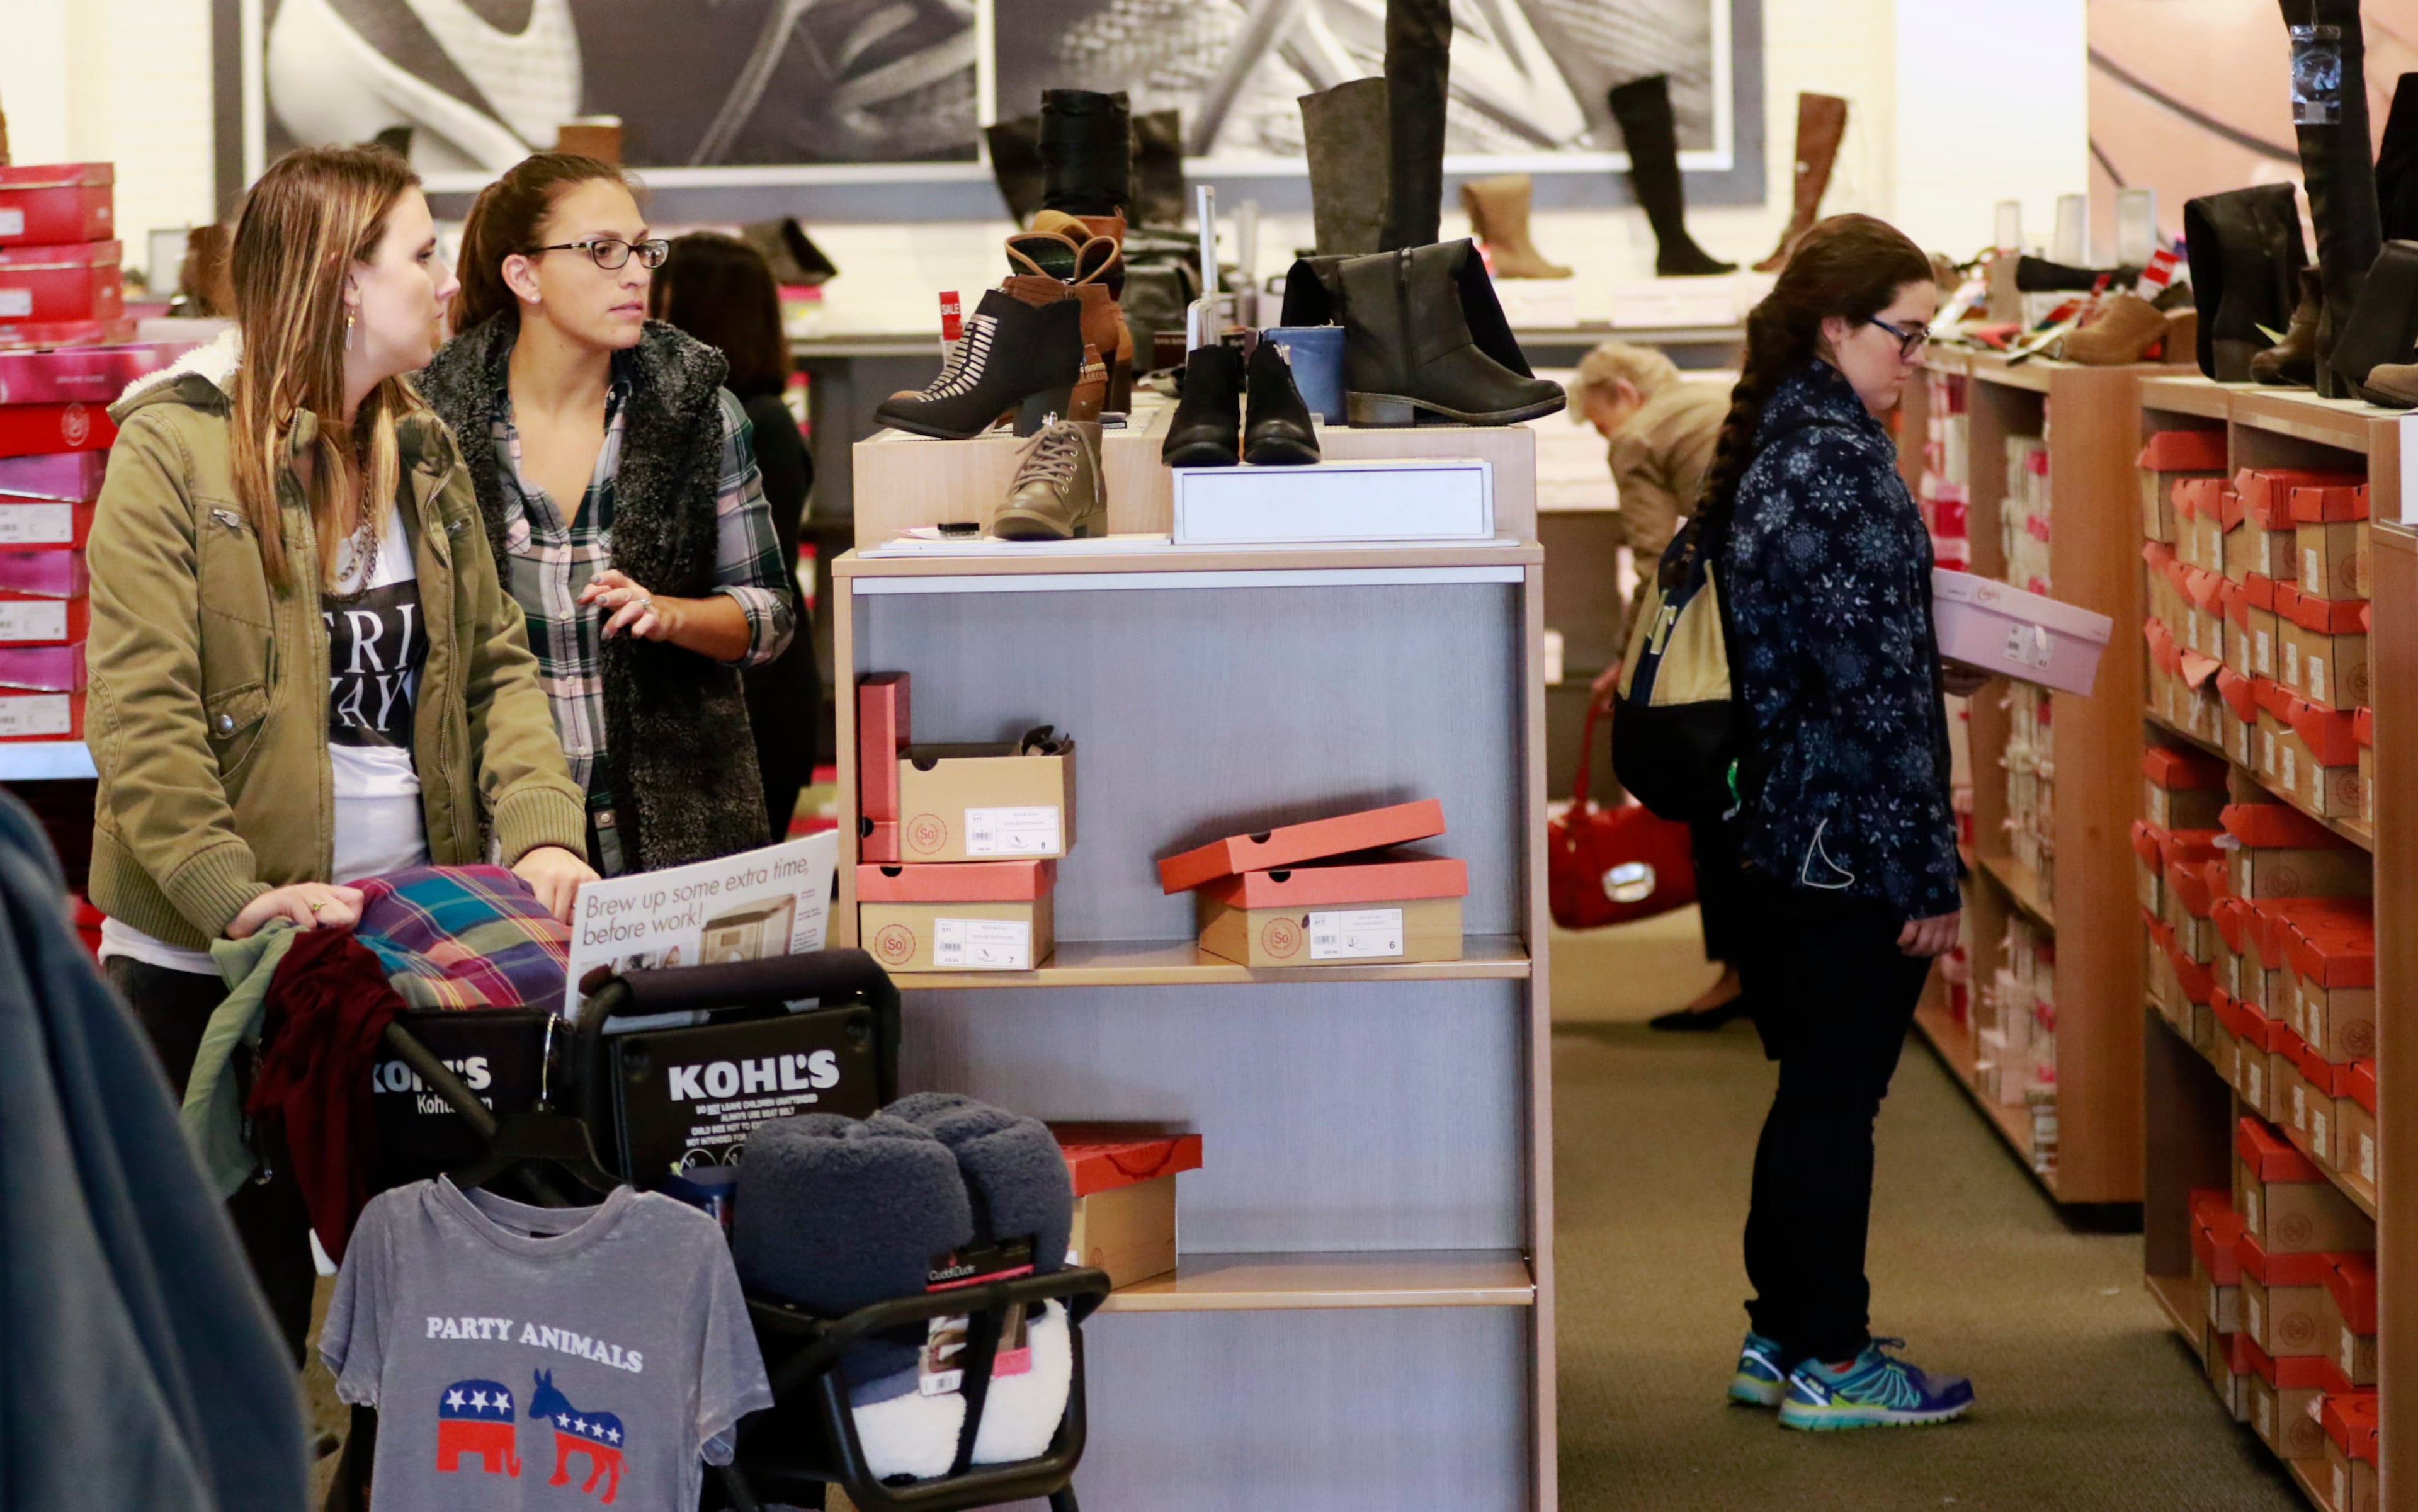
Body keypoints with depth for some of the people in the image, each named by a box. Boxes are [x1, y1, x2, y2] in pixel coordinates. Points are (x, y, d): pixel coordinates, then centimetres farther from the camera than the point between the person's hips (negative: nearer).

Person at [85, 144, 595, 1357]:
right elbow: (140, 713, -15)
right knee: (244, 1272, 2)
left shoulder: (423, 453, 12)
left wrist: (541, 833, -7)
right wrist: (233, 892, -26)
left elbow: (494, 663, 10)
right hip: (214, 957, -5)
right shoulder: (175, 451, -8)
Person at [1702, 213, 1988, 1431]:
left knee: (1813, 1091, 17)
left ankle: (1779, 1337, 26)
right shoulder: (1841, 463, -19)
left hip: (1779, 824, 9)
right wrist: (1932, 871, -16)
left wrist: (1948, 661, 17)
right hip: (1852, 836, -9)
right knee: (1836, 1100, 0)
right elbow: (1875, 685, -20)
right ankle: (1826, 1365, 10)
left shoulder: (1767, 446, 10)